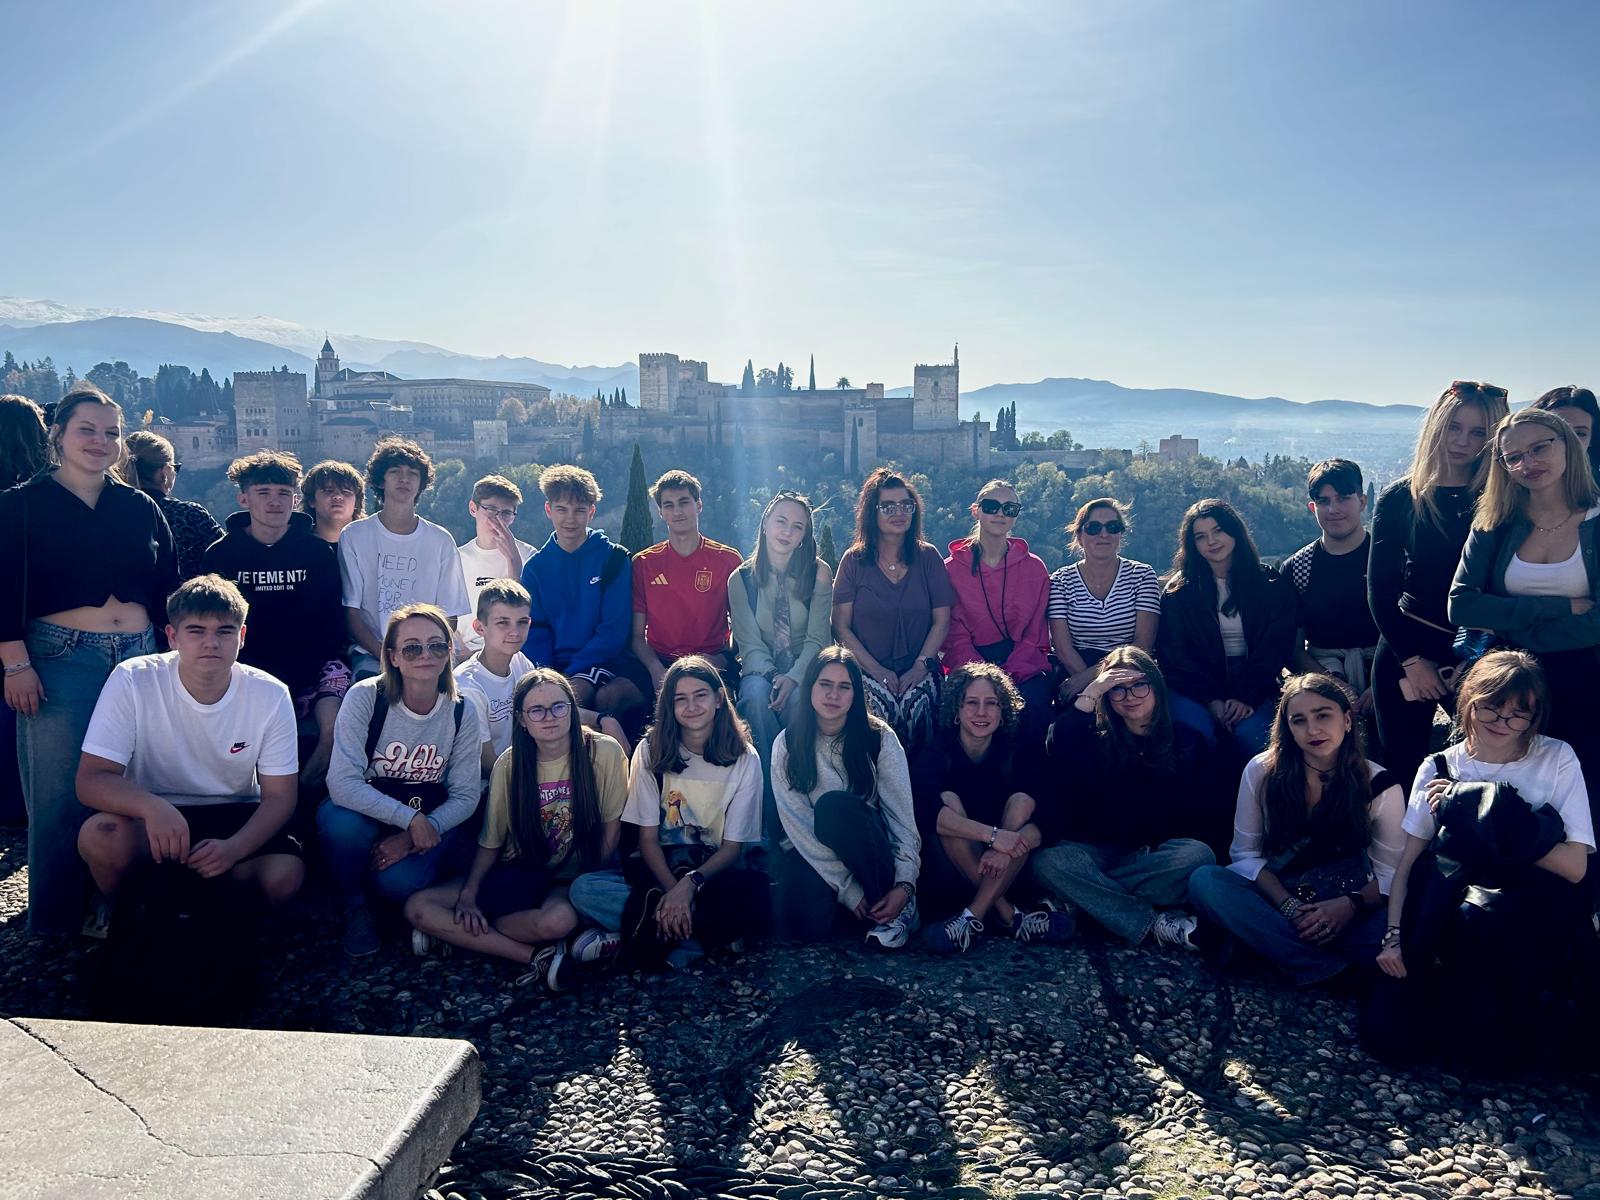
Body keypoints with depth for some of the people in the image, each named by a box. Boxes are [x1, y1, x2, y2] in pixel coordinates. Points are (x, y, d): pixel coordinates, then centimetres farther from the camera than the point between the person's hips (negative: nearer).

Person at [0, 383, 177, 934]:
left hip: (139, 657, 3)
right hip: (59, 659, -3)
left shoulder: (141, 508, 13)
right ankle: (57, 919, 12)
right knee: (60, 792, -1)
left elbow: (169, 589, 14)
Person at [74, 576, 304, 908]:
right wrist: (152, 807, -40)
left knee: (285, 876, -28)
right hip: (152, 816, 0)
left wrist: (233, 849, -29)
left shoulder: (271, 695, -11)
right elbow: (90, 778, -18)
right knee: (100, 836, -33)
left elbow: (280, 796, -8)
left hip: (234, 818, 1)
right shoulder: (132, 680, -15)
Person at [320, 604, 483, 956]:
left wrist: (412, 838, -21)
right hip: (365, 814, 0)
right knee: (341, 821, -35)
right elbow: (342, 783, -25)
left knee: (398, 882, -30)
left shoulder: (462, 712, -10)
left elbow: (465, 796, -7)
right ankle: (355, 904, -5)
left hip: (429, 822, 1)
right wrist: (409, 817, -33)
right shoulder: (364, 697, -18)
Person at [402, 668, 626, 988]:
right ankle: (538, 956, -18)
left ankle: (452, 932, -12)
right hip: (518, 874, 4)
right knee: (417, 907, -15)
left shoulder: (603, 752, -9)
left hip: (573, 878, -4)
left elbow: (611, 828, -3)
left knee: (558, 918, -40)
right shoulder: (509, 764, -1)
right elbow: (490, 842, 3)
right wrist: (468, 894, -11)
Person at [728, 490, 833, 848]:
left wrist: (794, 677, -23)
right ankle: (772, 818, -36)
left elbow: (817, 638, -5)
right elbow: (749, 642, -1)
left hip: (805, 670, 0)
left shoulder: (819, 573, 2)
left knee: (796, 699, -36)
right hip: (760, 668, 1)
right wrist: (770, 676, -22)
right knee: (757, 695, -36)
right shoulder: (742, 578, 4)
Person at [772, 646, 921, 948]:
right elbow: (798, 824, -12)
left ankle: (896, 900, -15)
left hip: (868, 843, 0)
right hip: (812, 850, 1)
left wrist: (905, 886, -22)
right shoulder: (787, 744, -7)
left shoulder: (879, 737, -7)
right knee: (805, 923, -30)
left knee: (834, 804, -33)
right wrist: (848, 889, -19)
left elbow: (902, 815, -10)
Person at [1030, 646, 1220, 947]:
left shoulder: (1188, 741, 7)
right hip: (1098, 851, 0)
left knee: (1199, 856, -33)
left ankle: (1089, 900, -22)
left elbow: (1205, 813, 4)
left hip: (1158, 854, 1)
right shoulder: (1094, 737, 5)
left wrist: (1158, 850, -13)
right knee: (1047, 861, -31)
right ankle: (1155, 924, -28)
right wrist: (1088, 695, -17)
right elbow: (1056, 761, -17)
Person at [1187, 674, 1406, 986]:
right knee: (1204, 880, -30)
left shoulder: (1379, 785, -6)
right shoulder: (1262, 771, -5)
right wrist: (1289, 907, -19)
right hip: (1274, 894, 1)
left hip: (1344, 902, -1)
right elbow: (1246, 853, -3)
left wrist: (1350, 906, -24)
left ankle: (1257, 938, -21)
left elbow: (1390, 873, -3)